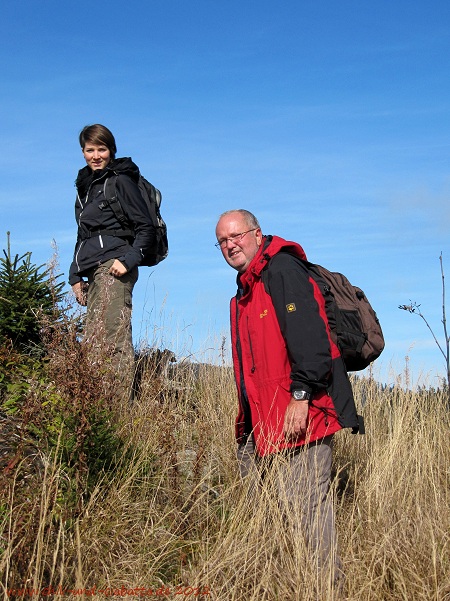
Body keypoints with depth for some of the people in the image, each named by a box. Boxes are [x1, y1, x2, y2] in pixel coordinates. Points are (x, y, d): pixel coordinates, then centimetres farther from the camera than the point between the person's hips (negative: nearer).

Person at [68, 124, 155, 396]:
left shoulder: (120, 180, 1)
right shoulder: (85, 185, 24)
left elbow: (146, 227, -4)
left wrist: (129, 259, -17)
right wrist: (76, 274, 18)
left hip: (114, 267, -8)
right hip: (94, 271, 8)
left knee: (114, 338, -16)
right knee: (94, 338, 1)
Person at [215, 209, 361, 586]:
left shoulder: (282, 269, -8)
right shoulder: (246, 289, 23)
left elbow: (308, 333, -20)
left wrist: (302, 394, -25)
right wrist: (246, 420, 21)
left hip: (299, 412, -10)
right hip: (263, 420, 10)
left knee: (304, 502, -9)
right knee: (250, 499, 15)